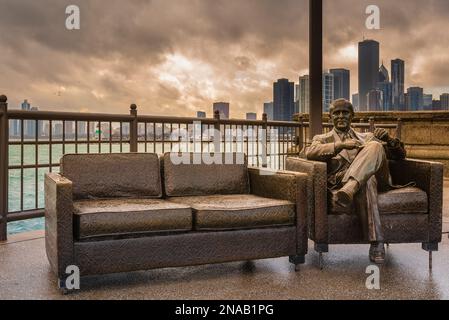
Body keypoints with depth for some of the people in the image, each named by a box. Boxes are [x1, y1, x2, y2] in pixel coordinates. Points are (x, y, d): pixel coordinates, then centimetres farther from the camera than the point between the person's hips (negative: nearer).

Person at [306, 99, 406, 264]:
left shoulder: (367, 137, 32)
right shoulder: (323, 139, 23)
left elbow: (399, 155, 24)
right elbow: (310, 152, -3)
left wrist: (388, 139, 2)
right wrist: (341, 145, -16)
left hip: (374, 178, 3)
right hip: (342, 180, -2)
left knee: (375, 145, -27)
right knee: (365, 182, -39)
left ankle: (349, 190, -47)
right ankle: (376, 242, -43)